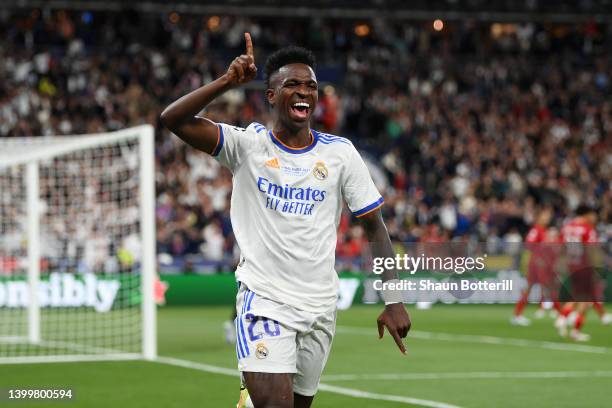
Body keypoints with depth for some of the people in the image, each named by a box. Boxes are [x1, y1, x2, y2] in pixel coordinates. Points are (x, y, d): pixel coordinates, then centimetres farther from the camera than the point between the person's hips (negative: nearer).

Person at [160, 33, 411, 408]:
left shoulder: (340, 152, 3)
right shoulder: (248, 144, -3)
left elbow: (375, 226, 5)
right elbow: (174, 120, -15)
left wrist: (393, 300, -3)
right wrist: (228, 82, -26)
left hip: (319, 306, 3)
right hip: (263, 300, -3)